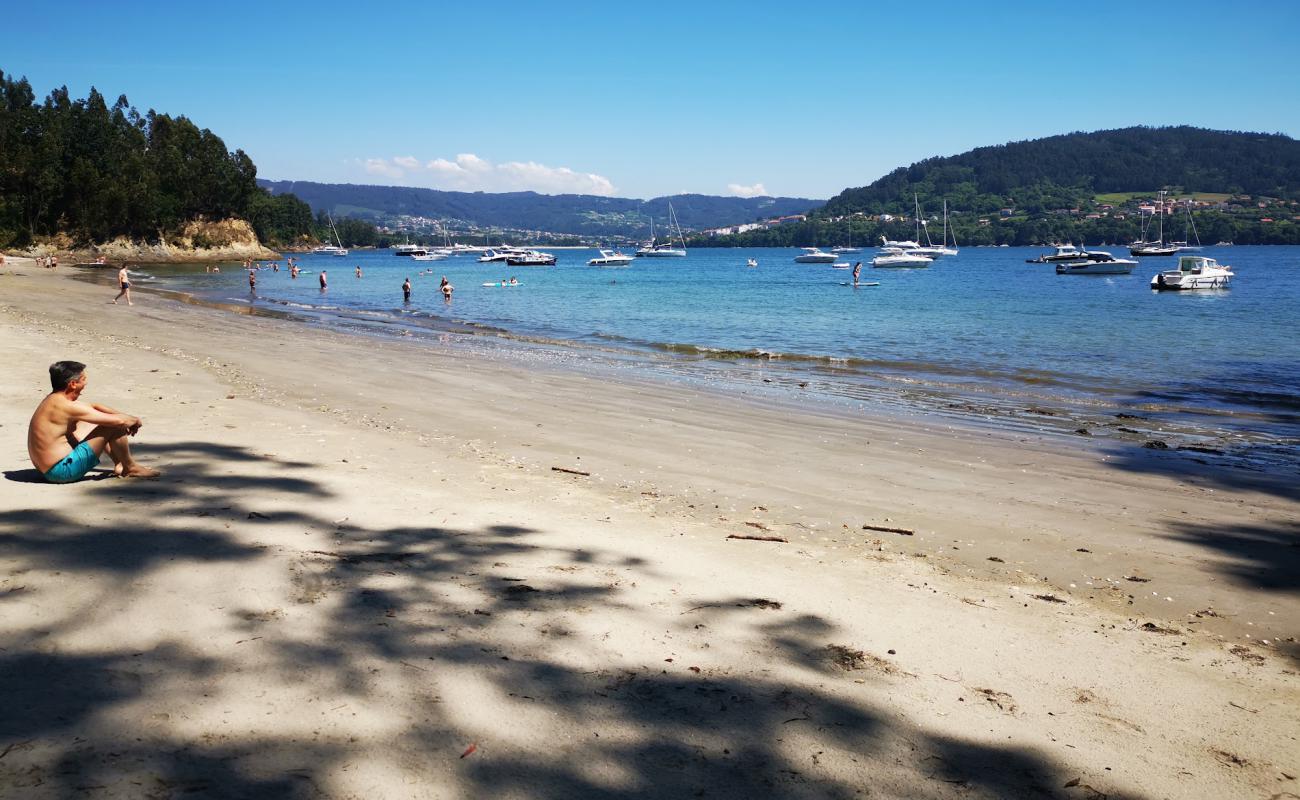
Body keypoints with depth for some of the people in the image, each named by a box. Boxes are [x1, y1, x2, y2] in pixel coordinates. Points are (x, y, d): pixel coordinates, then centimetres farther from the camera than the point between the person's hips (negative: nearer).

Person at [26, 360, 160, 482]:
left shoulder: (54, 400, 8)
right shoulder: (66, 406, -22)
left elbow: (94, 406, 21)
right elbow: (118, 421, -21)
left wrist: (128, 418, 14)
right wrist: (135, 420, 0)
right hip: (62, 470, -10)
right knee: (114, 426, -12)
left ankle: (119, 464, 26)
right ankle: (130, 468, 8)